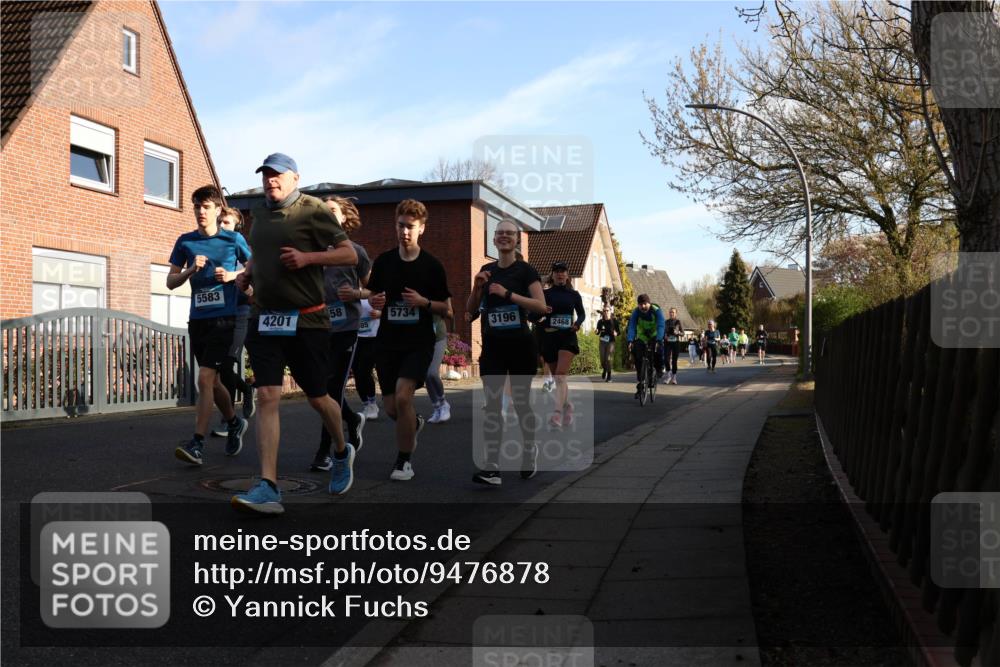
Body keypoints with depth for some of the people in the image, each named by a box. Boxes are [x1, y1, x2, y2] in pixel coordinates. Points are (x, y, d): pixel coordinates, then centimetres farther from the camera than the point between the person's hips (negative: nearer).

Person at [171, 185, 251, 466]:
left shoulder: (234, 239, 0)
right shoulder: (185, 241, 8)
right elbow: (170, 282, 9)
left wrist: (233, 275, -9)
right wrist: (191, 270, -9)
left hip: (224, 318, -5)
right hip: (197, 319, 5)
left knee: (205, 378, -14)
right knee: (213, 381, 14)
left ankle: (197, 444, -13)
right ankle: (235, 423, 38)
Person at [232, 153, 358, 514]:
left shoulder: (313, 210, -5)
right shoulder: (260, 213, 14)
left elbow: (349, 255, -7)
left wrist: (308, 257, -19)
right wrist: (247, 272, 11)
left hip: (307, 320, -5)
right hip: (263, 318, 5)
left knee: (317, 398, 7)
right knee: (266, 396, -8)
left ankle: (342, 452, 38)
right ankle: (268, 488, -11)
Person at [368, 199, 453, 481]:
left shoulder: (432, 265, -3)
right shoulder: (383, 261, 4)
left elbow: (447, 310, 2)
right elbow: (372, 297, 15)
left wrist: (424, 302, -17)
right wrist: (375, 302, -9)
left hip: (419, 343, -3)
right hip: (387, 343, 3)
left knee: (403, 396, -21)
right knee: (391, 409, 5)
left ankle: (404, 461, -3)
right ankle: (414, 423, 42)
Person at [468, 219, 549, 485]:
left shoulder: (525, 270, -4)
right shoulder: (487, 269, 10)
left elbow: (542, 306, -15)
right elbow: (470, 309, 12)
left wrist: (508, 294, -22)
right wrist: (477, 286, -6)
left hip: (520, 345, -4)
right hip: (492, 346, 4)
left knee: (520, 402, 7)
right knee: (492, 405, -5)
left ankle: (530, 453, 31)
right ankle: (492, 468, -8)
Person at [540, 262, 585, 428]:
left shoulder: (574, 295, 6)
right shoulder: (545, 294, 3)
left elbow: (582, 313, 18)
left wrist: (577, 323, -3)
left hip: (567, 337, -2)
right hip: (549, 337, 2)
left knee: (560, 376, -19)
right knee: (557, 378, 12)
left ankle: (557, 413, -28)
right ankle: (567, 406, 35)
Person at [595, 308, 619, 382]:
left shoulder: (614, 321, -3)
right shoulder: (600, 321, 4)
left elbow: (619, 332, 2)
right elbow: (598, 332, 13)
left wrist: (616, 333, -20)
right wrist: (598, 332, -9)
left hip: (611, 342, -2)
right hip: (603, 342, 2)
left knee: (608, 359, -11)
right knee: (602, 359, -1)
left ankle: (609, 376, -1)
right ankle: (604, 369, 32)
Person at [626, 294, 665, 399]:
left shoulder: (656, 311, -23)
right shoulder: (636, 312, -17)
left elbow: (661, 326, -34)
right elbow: (631, 327, -27)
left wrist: (658, 340, -49)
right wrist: (630, 341, -44)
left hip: (654, 336, -2)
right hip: (641, 337, 2)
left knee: (658, 348, -35)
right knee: (637, 357, -13)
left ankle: (659, 368, -6)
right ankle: (639, 384, -3)